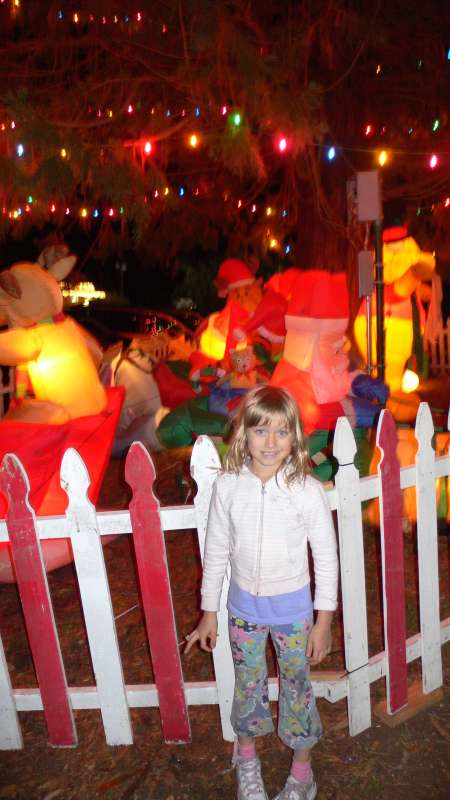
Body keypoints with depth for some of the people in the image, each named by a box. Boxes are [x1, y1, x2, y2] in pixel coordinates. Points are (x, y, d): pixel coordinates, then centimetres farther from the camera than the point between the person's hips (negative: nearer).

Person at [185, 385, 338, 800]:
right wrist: (209, 611, 3)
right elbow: (216, 552, -3)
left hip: (293, 606, -1)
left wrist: (324, 620, -4)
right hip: (244, 604, 2)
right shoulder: (227, 486, -14)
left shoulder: (308, 490, -19)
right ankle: (247, 757, 50)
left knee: (296, 685, 16)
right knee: (248, 684, 21)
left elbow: (326, 558, -9)